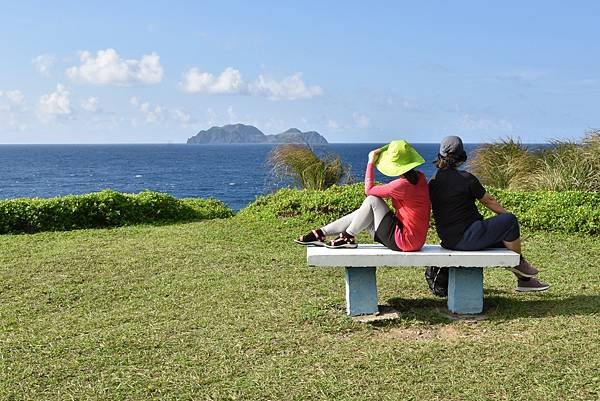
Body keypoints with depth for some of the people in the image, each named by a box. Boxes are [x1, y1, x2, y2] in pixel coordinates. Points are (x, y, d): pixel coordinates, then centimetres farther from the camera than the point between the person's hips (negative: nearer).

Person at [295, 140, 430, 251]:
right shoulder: (420, 177, 5)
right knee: (361, 214, 8)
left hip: (404, 241, -10)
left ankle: (347, 237, 1)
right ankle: (320, 234, 10)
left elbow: (369, 189, -11)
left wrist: (371, 162, -5)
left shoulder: (402, 185, -23)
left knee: (372, 201, -11)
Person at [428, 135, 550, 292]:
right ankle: (519, 262, 12)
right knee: (509, 221, -5)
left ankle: (524, 279, 31)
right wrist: (506, 214, 14)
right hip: (467, 238, -9)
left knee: (502, 238, 23)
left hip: (448, 240, 9)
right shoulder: (465, 178, -13)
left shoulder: (432, 183, 6)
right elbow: (489, 201, -2)